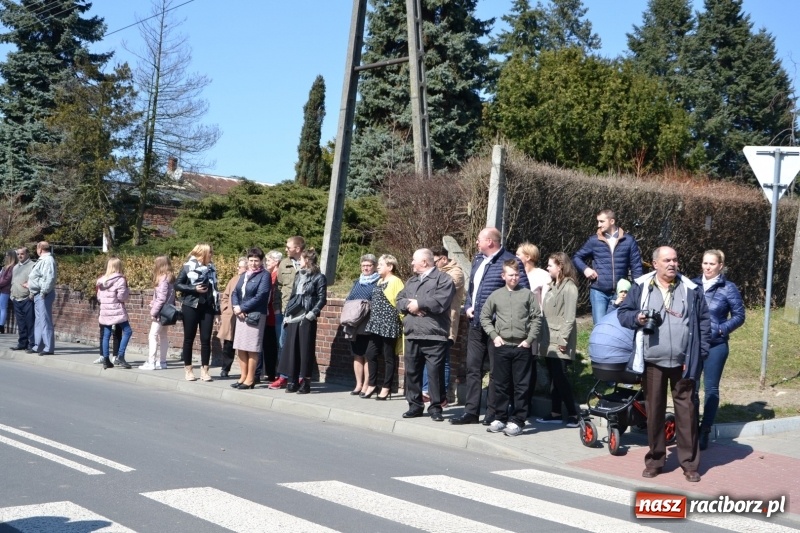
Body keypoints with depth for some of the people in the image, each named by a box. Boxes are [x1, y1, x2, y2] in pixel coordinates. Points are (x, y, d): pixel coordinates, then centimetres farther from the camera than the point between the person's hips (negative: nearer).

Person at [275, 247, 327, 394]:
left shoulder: (319, 277, -2)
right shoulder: (299, 275, 17)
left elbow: (322, 299, -6)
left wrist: (313, 313, -17)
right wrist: (286, 313, 13)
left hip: (306, 319, -6)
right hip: (293, 317, 6)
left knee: (305, 349, -3)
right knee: (291, 348, 5)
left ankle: (305, 382, 2)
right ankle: (292, 381, 10)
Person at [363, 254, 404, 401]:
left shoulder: (395, 281, -9)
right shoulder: (379, 281, 17)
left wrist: (402, 321, -16)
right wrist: (372, 320, 18)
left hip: (389, 324, -8)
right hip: (376, 324, 8)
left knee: (388, 357, 0)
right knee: (370, 354, 6)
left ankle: (386, 388, 7)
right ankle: (372, 384, 17)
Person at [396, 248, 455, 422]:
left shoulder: (443, 279, -3)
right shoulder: (411, 281, 22)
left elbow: (440, 302, -18)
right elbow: (400, 300, 14)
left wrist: (418, 303, -8)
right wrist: (409, 305, -8)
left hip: (434, 336, -7)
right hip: (412, 335, 7)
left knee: (435, 372, -3)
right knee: (412, 372, 10)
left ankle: (435, 407, 6)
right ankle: (415, 405, 20)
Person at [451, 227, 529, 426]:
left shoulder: (511, 262, -11)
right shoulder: (478, 259, 13)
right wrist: (468, 306, 7)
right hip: (476, 324, 8)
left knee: (496, 371, 3)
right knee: (473, 368, 10)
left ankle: (493, 414, 10)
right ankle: (471, 411, 17)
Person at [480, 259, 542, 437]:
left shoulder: (527, 294, 3)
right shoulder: (495, 295, 7)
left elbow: (536, 317, 1)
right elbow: (484, 317, 11)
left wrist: (530, 339, -7)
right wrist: (494, 335, 0)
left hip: (522, 347, -2)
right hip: (502, 346, 2)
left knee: (521, 386, 0)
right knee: (501, 385, 9)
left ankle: (517, 420, 5)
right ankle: (501, 418, 19)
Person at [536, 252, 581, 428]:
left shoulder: (569, 287, -10)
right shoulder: (552, 286, 17)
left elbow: (569, 317, -16)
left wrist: (563, 339, -20)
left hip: (559, 342, -8)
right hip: (549, 340, 8)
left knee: (560, 377, -8)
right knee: (553, 377, 10)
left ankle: (573, 414, -1)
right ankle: (555, 413, 15)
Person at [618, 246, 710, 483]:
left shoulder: (691, 290, 5)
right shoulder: (641, 287, 3)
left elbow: (703, 321, 7)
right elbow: (622, 313, 9)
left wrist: (700, 352, 0)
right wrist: (636, 318, -13)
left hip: (683, 363, 0)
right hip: (653, 362, 0)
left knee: (686, 411, 3)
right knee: (654, 411, 8)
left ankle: (689, 463, 12)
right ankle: (655, 460, 20)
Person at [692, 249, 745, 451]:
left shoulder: (728, 288, -4)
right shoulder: (693, 285, 4)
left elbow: (739, 315, 0)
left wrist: (720, 329, -13)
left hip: (715, 345, -2)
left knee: (711, 389, 4)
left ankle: (705, 431, 12)